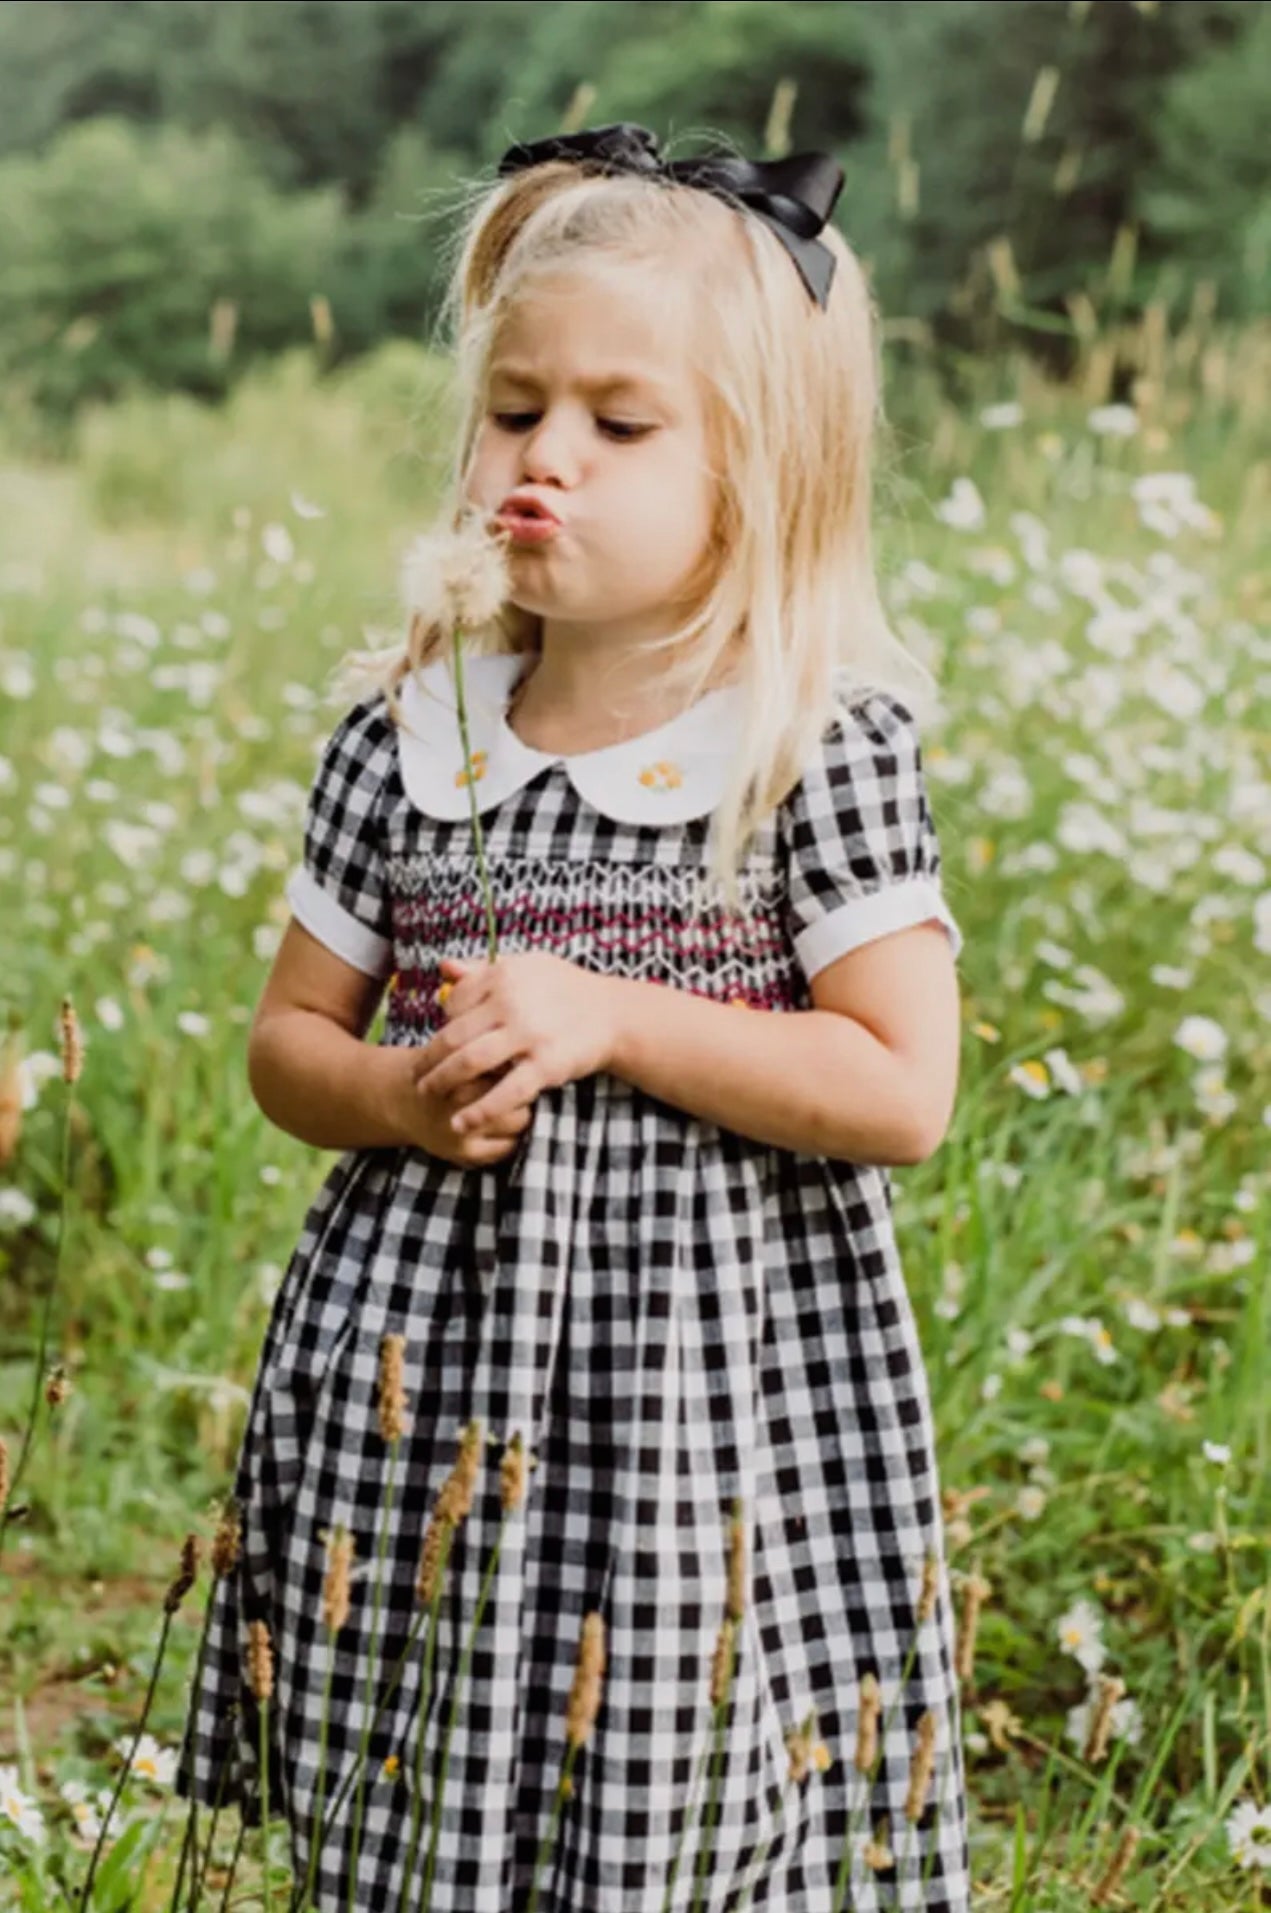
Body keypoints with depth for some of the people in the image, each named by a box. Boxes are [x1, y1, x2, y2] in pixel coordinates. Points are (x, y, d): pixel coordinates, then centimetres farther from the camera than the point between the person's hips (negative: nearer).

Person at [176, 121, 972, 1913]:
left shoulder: (826, 749, -7)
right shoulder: (407, 738, 4)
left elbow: (902, 1091, -12)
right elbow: (290, 1037, 12)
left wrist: (608, 1020, -17)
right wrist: (401, 1098, -11)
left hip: (713, 1384, -4)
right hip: (428, 1379, 4)